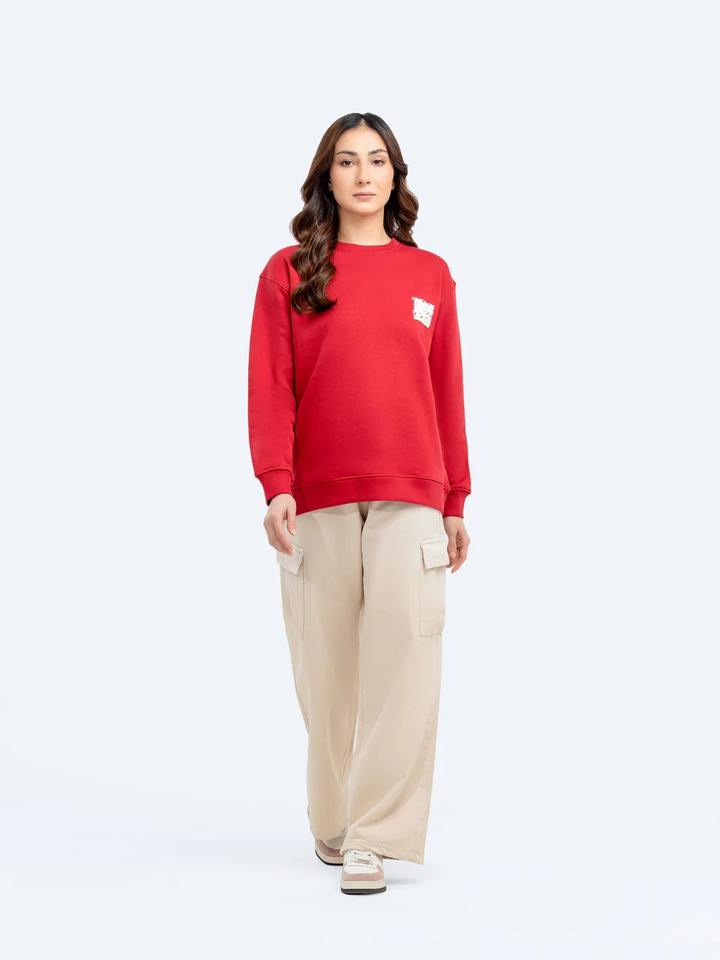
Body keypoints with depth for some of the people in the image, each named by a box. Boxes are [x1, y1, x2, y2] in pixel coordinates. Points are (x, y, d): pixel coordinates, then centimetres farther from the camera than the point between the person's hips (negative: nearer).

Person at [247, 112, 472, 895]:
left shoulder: (430, 276, 10)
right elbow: (269, 388, 0)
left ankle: (373, 838, -10)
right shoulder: (288, 273, 6)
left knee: (405, 642, -12)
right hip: (318, 500, 0)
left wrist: (456, 500, 11)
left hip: (410, 494, 1)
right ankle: (332, 823, 19)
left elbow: (448, 393, 11)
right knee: (326, 666, 4)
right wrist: (276, 486, -12)